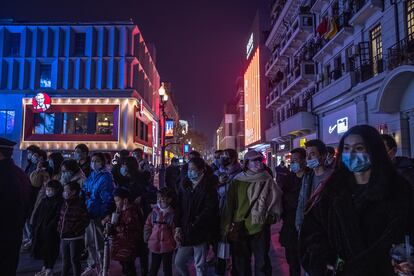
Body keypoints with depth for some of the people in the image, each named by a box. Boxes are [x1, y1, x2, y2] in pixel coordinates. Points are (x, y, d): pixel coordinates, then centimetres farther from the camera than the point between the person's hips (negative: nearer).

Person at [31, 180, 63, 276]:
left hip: (51, 231, -7)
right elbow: (37, 213, 15)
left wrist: (49, 226, -20)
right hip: (40, 230, 7)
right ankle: (45, 268, 32)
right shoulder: (44, 200, 11)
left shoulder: (59, 201, -12)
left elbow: (58, 216, -17)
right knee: (42, 248, 16)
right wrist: (35, 225, 5)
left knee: (50, 249, 1)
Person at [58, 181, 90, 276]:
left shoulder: (80, 204, -16)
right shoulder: (65, 204, 6)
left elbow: (85, 220, -16)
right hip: (64, 237, 7)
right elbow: (61, 218, 16)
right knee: (65, 260, 20)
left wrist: (76, 231, -17)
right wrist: (59, 229, 4)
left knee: (74, 260, 4)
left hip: (76, 238, -7)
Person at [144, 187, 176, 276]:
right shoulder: (154, 212, -1)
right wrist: (148, 238, 3)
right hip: (154, 246, 3)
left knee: (167, 268, 13)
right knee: (153, 268, 18)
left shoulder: (172, 214, -10)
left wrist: (174, 243, -6)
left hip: (167, 246, -3)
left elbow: (174, 230, -6)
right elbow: (147, 226, 6)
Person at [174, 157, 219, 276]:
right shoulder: (185, 185, 5)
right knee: (178, 262, 13)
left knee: (199, 266, 5)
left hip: (200, 233, -5)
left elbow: (209, 210, -16)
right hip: (185, 234, 5)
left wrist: (193, 226, -17)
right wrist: (178, 227, -4)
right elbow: (179, 208, 6)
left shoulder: (208, 187, -10)